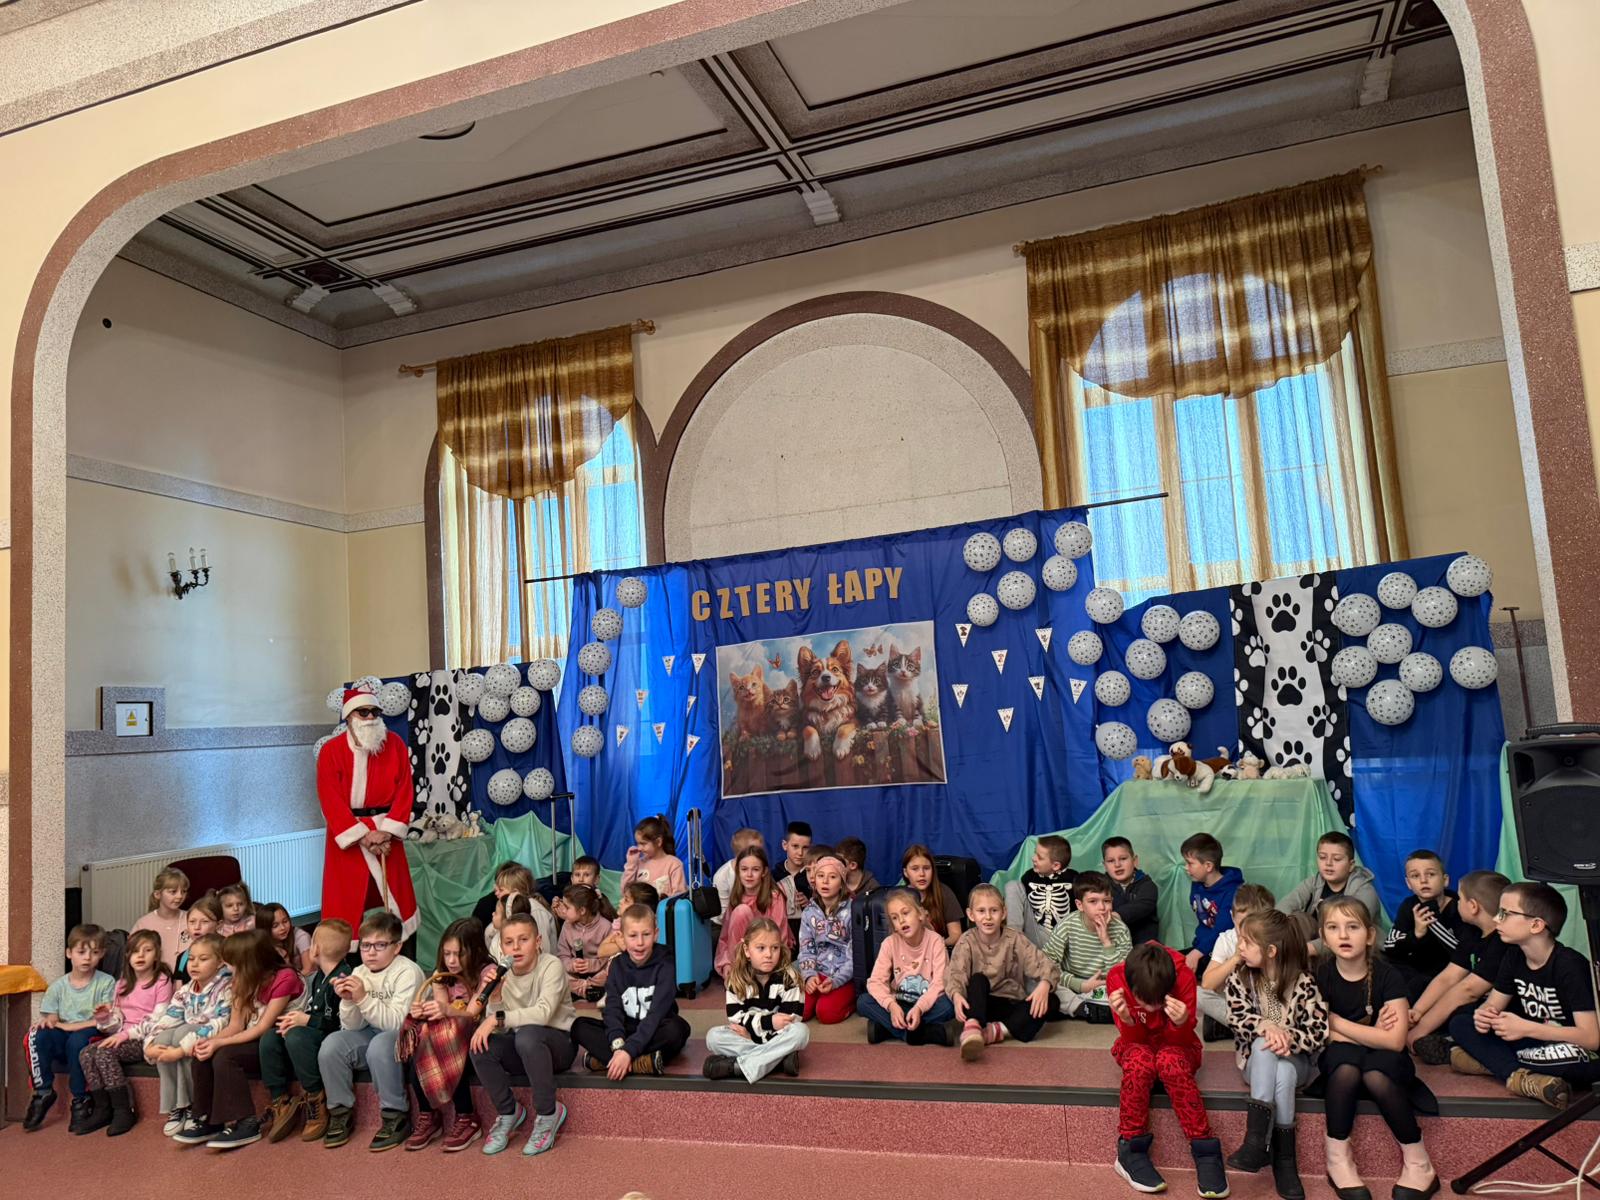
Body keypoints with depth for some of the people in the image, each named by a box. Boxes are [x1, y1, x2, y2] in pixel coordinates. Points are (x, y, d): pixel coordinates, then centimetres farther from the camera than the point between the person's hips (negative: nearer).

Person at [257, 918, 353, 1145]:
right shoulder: (318, 976, 12)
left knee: (296, 1038, -33)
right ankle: (280, 1102, -2)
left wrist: (307, 1020, -22)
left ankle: (315, 1099, -16)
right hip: (313, 1031, 10)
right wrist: (295, 1019, 1)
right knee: (269, 1038, -7)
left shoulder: (342, 979, -18)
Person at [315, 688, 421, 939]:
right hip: (347, 836, -2)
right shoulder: (331, 752, -5)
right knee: (347, 903, 0)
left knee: (394, 898, 6)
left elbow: (404, 791, -2)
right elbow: (332, 801, -10)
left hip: (386, 833, 2)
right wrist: (363, 836, -16)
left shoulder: (396, 745, 1)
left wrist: (387, 832, -13)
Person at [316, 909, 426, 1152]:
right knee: (331, 1045, -17)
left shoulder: (408, 972, -17)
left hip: (405, 1036, -6)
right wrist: (347, 1002, -19)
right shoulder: (359, 973, -1)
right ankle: (341, 1112, 2)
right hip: (373, 1034, 6)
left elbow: (397, 1022, -25)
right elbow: (353, 1027, 1)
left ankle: (397, 1116, -19)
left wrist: (363, 999, -33)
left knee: (379, 1045, -35)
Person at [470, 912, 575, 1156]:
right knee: (480, 1045, -22)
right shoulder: (503, 973, -2)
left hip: (559, 1042, -5)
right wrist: (494, 996, -22)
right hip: (520, 1046, 5)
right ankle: (508, 1112, 1)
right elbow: (498, 1029, -6)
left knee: (527, 1035, -36)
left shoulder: (551, 966, -17)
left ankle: (548, 1113, -16)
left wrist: (498, 1018, -33)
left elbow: (544, 1013, -31)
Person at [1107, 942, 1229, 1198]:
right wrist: (1126, 1019, -41)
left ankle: (1205, 1153, -25)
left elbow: (1182, 1039, -20)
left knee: (1171, 1062, -35)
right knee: (1140, 1062, -35)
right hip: (1139, 1044, 0)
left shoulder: (1184, 976, -26)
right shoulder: (1117, 978, -25)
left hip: (1175, 1044, 0)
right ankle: (1131, 1152, -20)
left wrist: (1182, 1023, -43)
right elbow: (1133, 1038, -18)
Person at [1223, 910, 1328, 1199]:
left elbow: (1320, 1032, -14)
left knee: (1283, 1071, -35)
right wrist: (1266, 1026, -30)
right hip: (1255, 1058, 2)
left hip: (1295, 1060, -1)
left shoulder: (1303, 982, -13)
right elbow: (1236, 1018, -11)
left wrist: (1289, 1037, -31)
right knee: (1265, 1046, -33)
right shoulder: (1240, 976, -4)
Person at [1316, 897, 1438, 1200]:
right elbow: (1325, 1035, -8)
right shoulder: (1320, 975, -8)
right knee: (1346, 1068, -33)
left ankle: (1418, 1164, -14)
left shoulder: (1387, 976, -13)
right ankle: (1337, 1160, -19)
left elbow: (1394, 1041, -20)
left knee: (1376, 1077, -34)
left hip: (1384, 1060, -1)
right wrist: (1371, 1033, -14)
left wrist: (1337, 1022, -17)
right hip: (1341, 1058, 1)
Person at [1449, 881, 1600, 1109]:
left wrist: (1526, 1028, -32)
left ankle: (1493, 1061, -24)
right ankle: (1519, 1077, -27)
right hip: (1535, 1042, 7)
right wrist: (1484, 1015, -20)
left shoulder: (1569, 966, -22)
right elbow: (1493, 1004, 5)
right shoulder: (1514, 956, -1)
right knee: (1459, 1023, -9)